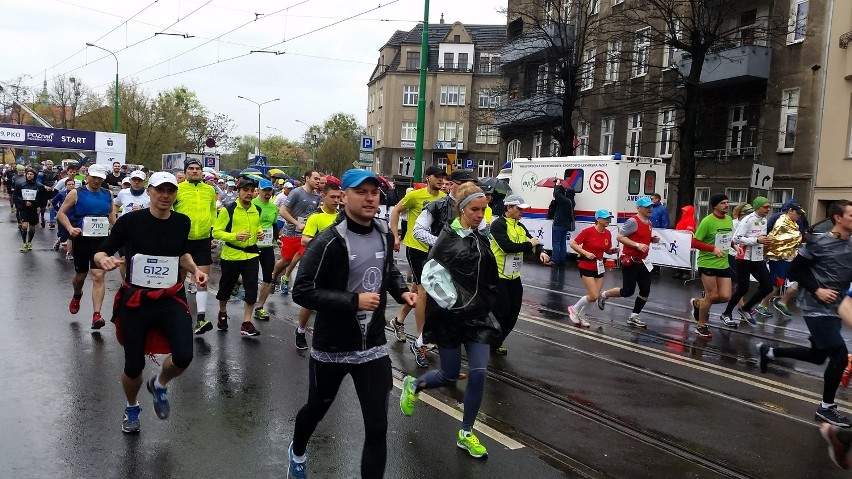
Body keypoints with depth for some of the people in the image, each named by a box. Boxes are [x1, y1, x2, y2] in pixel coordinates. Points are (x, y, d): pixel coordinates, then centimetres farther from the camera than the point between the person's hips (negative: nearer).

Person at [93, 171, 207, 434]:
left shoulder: (182, 222, 1)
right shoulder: (131, 220, -9)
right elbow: (100, 253, -5)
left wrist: (195, 270, 3)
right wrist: (104, 260, -27)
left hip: (171, 300, 2)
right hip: (135, 301, -2)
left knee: (183, 357, -17)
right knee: (134, 366, 5)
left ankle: (159, 384, 20)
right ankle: (132, 409, 40)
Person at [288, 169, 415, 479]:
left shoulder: (384, 234, 0)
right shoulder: (329, 241, -20)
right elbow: (302, 291, -23)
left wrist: (402, 291, -2)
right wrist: (354, 301, -28)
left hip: (373, 346, 4)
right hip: (332, 348, -3)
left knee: (377, 427, 2)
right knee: (316, 409, 23)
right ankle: (298, 453, 56)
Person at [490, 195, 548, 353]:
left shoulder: (520, 227, 9)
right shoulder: (498, 224, -16)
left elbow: (534, 242, 7)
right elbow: (507, 246, -28)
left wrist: (541, 252, -15)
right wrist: (529, 244, -18)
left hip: (514, 276, 8)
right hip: (498, 276, -8)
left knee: (513, 312, 9)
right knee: (501, 312, -3)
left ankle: (496, 342, 25)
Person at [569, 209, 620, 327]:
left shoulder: (608, 234, 2)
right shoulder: (588, 231, -16)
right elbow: (573, 244, -13)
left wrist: (613, 250, -6)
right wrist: (586, 253, -23)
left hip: (599, 267, 7)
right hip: (586, 266, -7)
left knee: (595, 296, 7)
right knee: (593, 296, -12)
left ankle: (580, 316, 27)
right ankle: (574, 309, 13)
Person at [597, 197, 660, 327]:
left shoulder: (649, 223, 11)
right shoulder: (633, 221, -15)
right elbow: (619, 237, -19)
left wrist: (653, 239, 6)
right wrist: (637, 245, -25)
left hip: (642, 261, 8)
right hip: (630, 261, -8)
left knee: (645, 290, 3)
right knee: (628, 291, -3)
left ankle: (634, 317, 14)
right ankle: (604, 295, 21)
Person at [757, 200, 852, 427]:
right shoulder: (819, 243, -13)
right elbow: (795, 270, -11)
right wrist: (817, 290, -17)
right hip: (816, 309, -8)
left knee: (818, 355, 16)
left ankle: (769, 352, 36)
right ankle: (826, 408, 7)